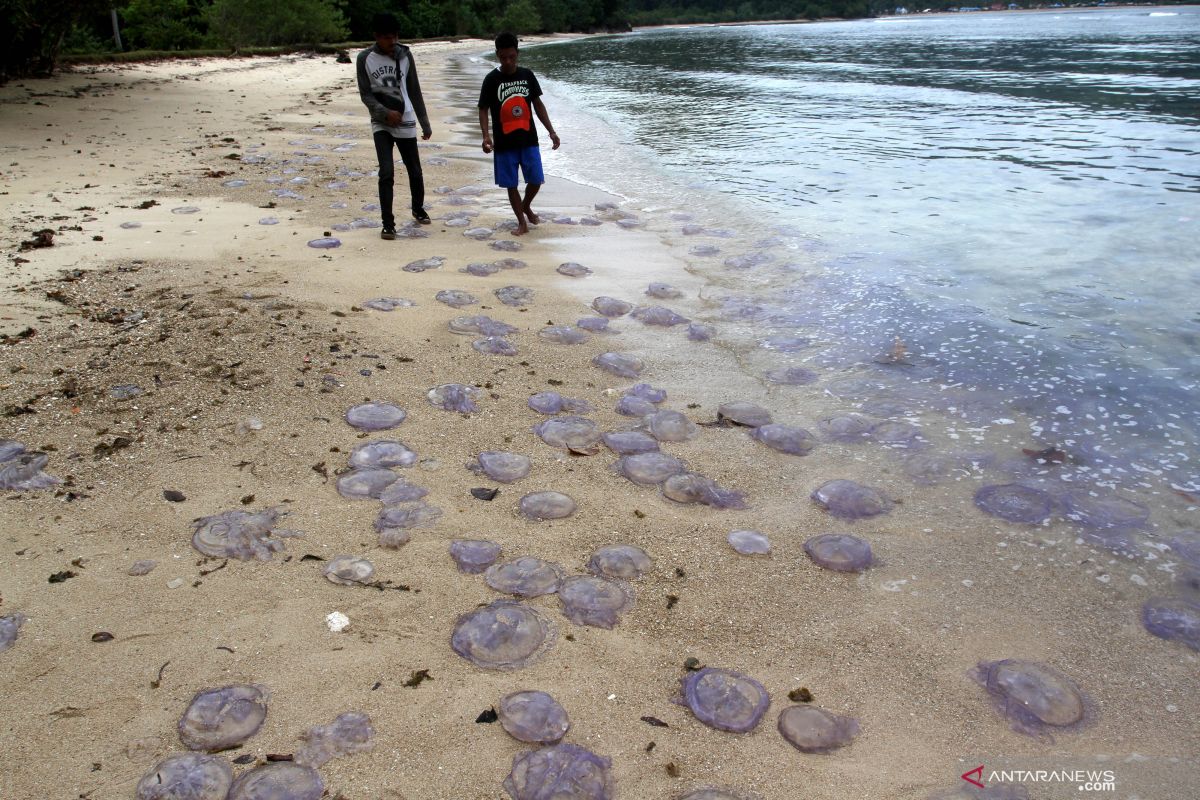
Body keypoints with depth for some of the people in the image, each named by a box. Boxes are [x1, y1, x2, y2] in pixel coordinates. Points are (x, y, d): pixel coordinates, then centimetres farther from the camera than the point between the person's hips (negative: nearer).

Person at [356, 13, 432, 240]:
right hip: (381, 124, -2)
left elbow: (414, 91, 6)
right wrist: (386, 113, -21)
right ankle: (388, 223, -7)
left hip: (406, 123, 2)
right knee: (386, 172, -14)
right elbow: (365, 94, -4)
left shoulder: (405, 55, 0)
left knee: (415, 171, 9)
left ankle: (418, 209, 35)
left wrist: (425, 123, 7)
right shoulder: (365, 58, -5)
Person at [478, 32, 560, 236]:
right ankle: (522, 222, 16)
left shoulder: (527, 75, 2)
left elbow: (538, 104, 9)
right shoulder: (492, 79, -6)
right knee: (511, 184, 3)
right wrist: (486, 136, -20)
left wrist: (551, 131, 3)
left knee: (536, 180, 4)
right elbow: (483, 110, -4)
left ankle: (526, 207, 34)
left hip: (528, 139, 2)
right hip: (504, 142, -2)